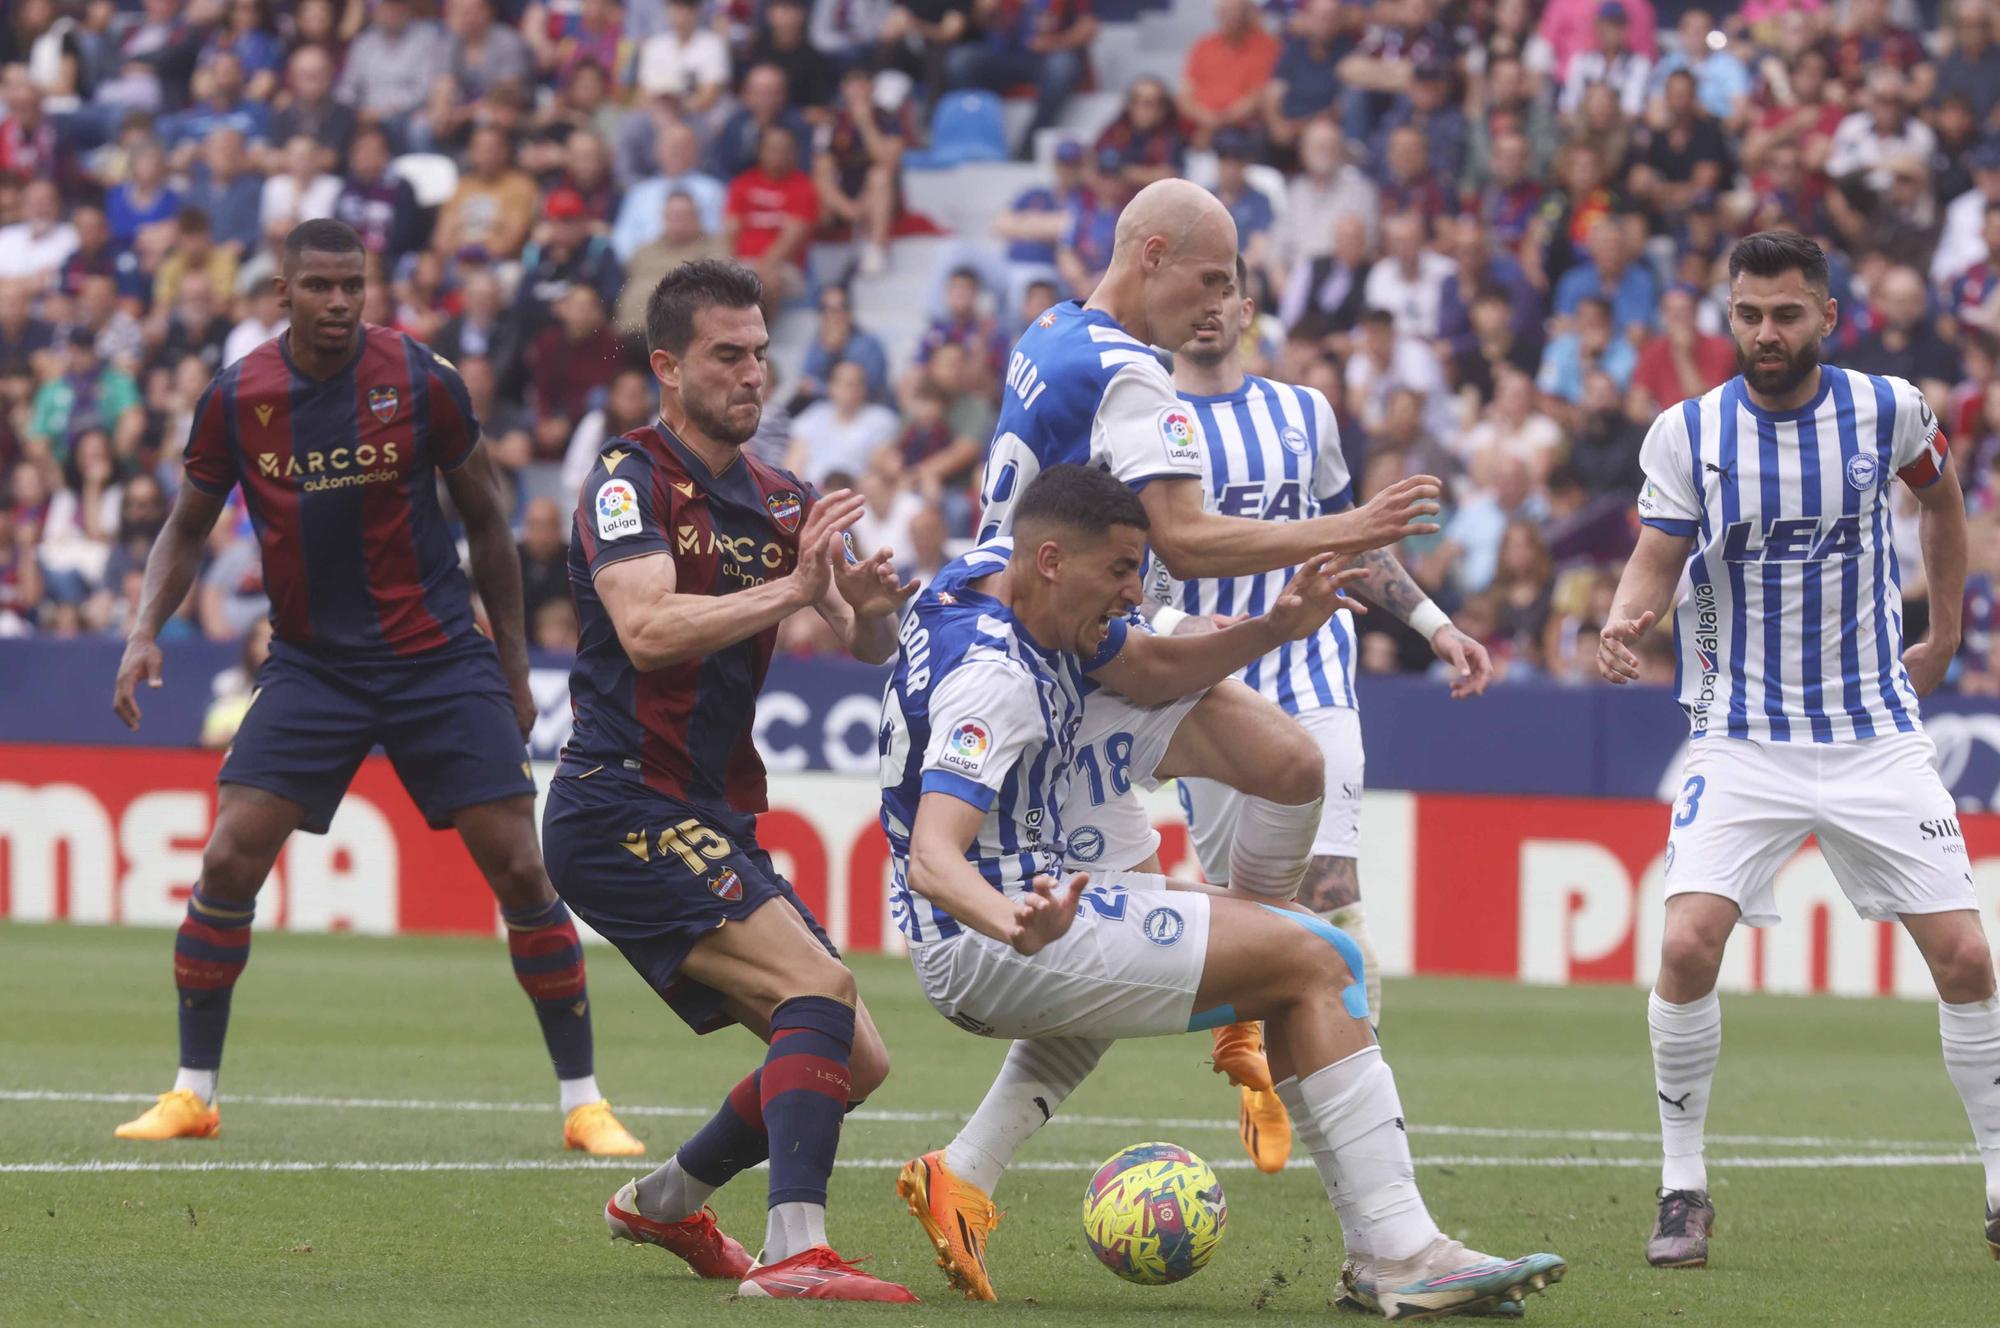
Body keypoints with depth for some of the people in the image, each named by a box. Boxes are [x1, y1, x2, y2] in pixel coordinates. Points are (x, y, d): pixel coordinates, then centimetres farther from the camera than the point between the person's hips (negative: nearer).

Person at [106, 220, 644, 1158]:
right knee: (228, 861, -12)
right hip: (310, 666, 1)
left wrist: (512, 665, 6)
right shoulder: (236, 400, -4)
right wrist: (145, 631, -6)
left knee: (520, 870, -7)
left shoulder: (422, 383, -8)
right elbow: (187, 528, 10)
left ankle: (583, 1103, 4)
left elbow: (485, 522, 4)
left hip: (438, 658, -1)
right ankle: (191, 1093, 2)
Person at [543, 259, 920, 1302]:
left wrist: (870, 606, -16)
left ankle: (666, 1201, 29)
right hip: (624, 811, -8)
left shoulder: (777, 503, 14)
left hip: (717, 822, 8)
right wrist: (790, 588, -32)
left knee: (855, 1061, 8)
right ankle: (795, 1249, -34)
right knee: (819, 985, -25)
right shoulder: (629, 482, -9)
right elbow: (648, 628, -25)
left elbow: (870, 649, 7)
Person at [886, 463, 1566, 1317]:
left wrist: (1276, 628, -1)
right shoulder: (993, 676, -24)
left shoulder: (997, 573, 5)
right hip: (987, 950, -11)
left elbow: (1151, 671, 17)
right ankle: (1404, 1261, -18)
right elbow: (932, 859, -35)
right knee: (1310, 964, -10)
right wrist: (1016, 926, -56)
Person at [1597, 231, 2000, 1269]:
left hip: (1875, 733, 1)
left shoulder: (1887, 410, -3)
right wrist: (1624, 623, -26)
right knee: (1687, 943, -19)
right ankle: (1683, 1191, -5)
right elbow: (1656, 562, -4)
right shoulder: (1685, 433, -6)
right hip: (1743, 741, -1)